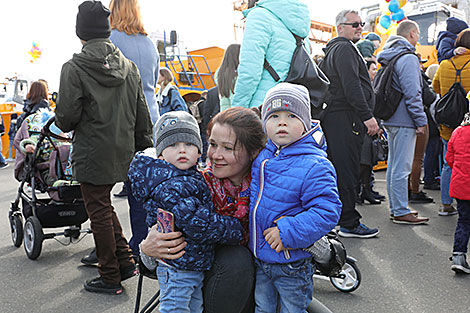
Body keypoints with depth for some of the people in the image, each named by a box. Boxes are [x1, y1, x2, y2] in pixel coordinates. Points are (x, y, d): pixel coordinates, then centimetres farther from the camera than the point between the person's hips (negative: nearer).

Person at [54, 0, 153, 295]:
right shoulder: (129, 66, 5)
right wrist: (144, 146, 15)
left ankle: (110, 277, 17)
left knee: (100, 212, 5)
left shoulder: (74, 68, -12)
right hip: (123, 152, 6)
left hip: (93, 154, -6)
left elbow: (66, 117, -13)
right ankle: (126, 262, 23)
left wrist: (63, 124, 11)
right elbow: (142, 113, 7)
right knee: (105, 205, 22)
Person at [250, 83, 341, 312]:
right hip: (258, 260, 6)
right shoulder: (260, 155, -3)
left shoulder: (315, 166, -22)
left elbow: (327, 211, -25)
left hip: (292, 267, -5)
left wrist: (288, 232, -29)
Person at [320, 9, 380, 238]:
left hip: (333, 116, 11)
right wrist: (367, 116, -19)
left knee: (340, 170, 14)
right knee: (347, 172, -7)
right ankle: (349, 224, -1)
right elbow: (352, 86, -19)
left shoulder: (332, 50, 24)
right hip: (345, 118, -11)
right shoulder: (344, 49, -8)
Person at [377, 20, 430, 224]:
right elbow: (412, 94, -18)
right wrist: (421, 121, -12)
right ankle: (400, 212, -2)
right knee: (401, 168, -7)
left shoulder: (389, 57, 17)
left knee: (393, 165, 14)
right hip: (404, 121, -10)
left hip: (391, 119, 10)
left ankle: (395, 208, 22)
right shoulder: (408, 58, -13)